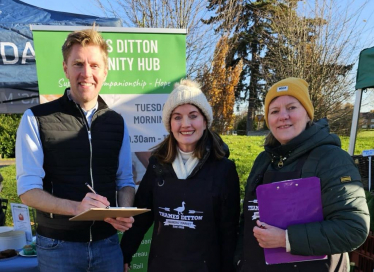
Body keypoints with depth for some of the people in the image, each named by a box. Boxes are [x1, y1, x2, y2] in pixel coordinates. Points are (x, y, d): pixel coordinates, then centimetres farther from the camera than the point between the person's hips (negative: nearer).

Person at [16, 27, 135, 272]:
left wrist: (125, 212, -13)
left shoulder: (117, 122, 2)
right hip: (58, 245, -3)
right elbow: (28, 189, -10)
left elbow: (125, 180, 7)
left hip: (107, 242, 3)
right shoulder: (36, 119, -8)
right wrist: (75, 207, -26)